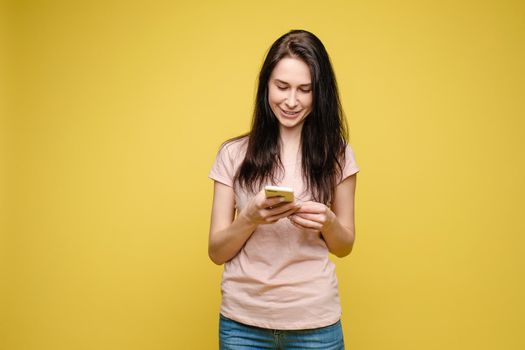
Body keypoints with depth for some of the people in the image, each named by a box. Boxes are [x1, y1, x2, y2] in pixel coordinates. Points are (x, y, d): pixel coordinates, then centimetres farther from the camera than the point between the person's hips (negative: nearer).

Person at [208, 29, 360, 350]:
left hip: (315, 323, 0)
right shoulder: (234, 154, -3)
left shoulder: (337, 154, -2)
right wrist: (251, 217, -20)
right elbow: (217, 252, -2)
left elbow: (345, 246, 5)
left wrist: (327, 221, -16)